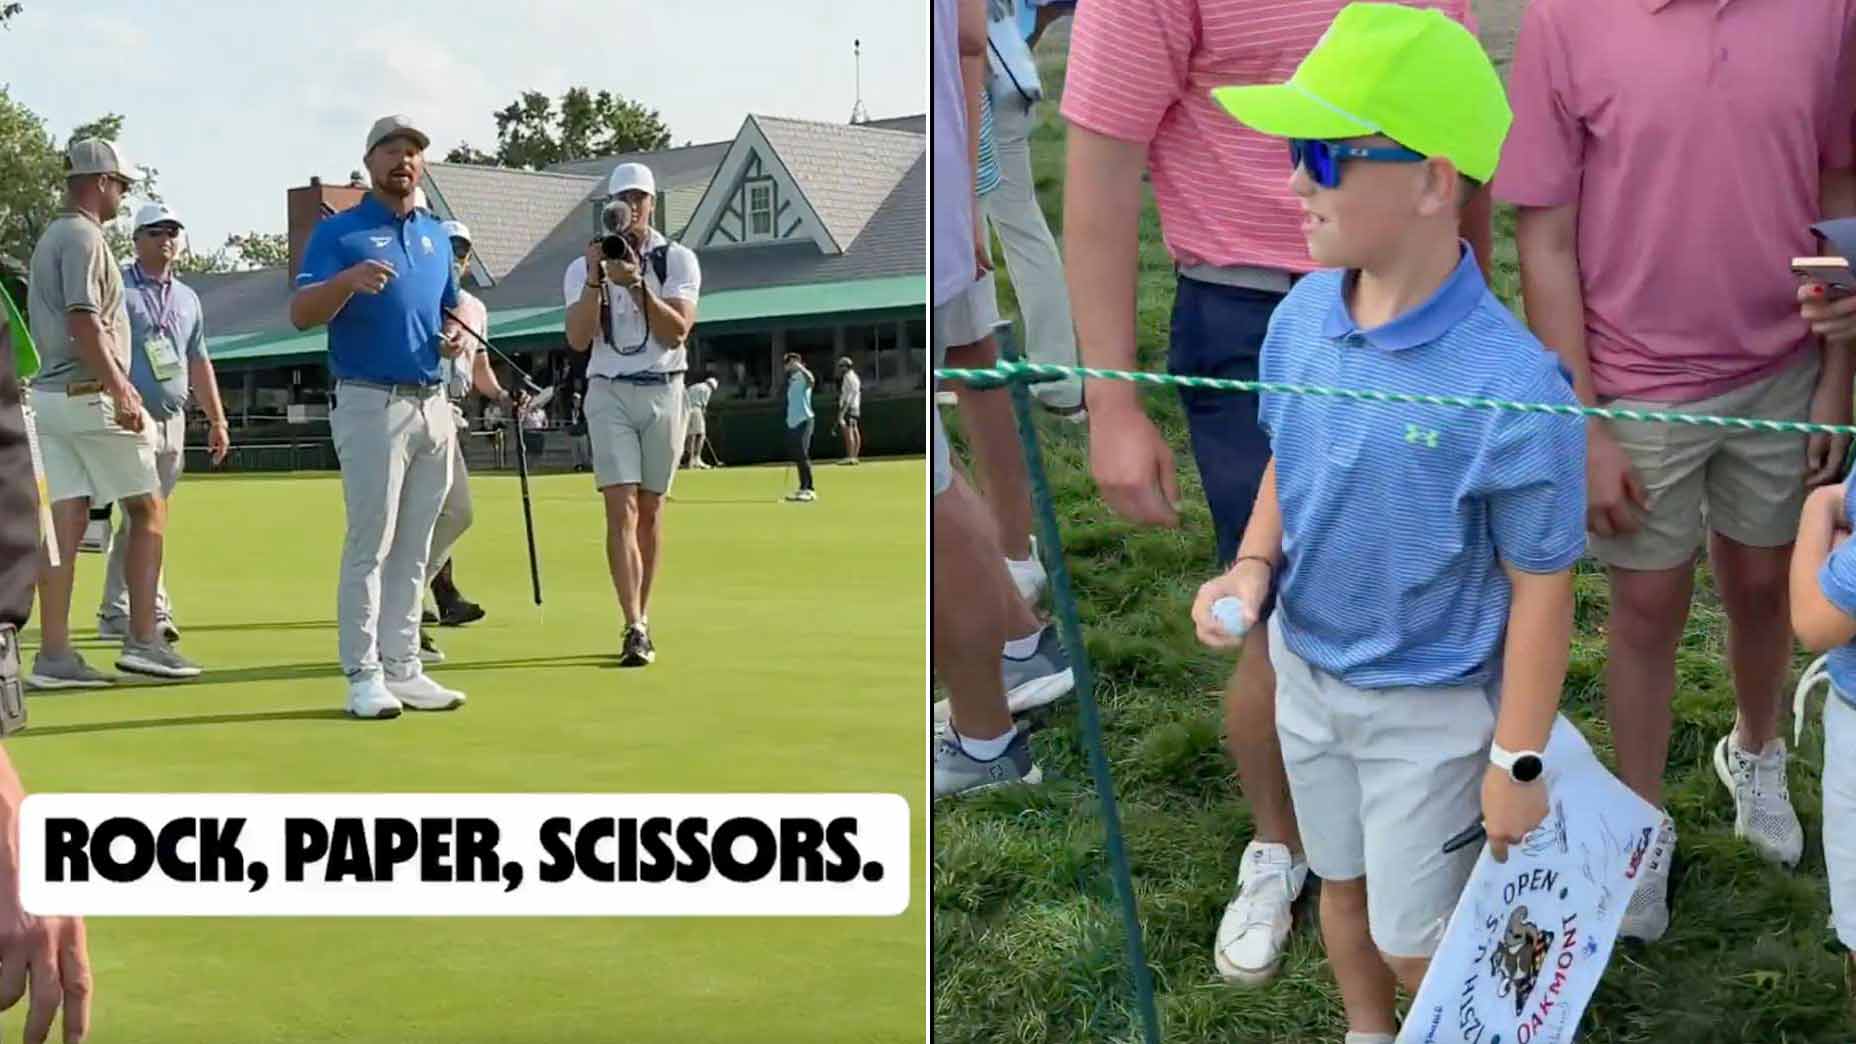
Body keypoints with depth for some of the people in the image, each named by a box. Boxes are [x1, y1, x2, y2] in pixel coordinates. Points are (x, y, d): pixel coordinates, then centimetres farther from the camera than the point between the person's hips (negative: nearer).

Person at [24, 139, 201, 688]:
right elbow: (84, 322, -20)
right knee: (149, 510, 1)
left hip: (49, 394, 9)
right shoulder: (84, 236, -10)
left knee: (65, 524, 4)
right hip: (89, 395, -9)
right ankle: (143, 640, -1)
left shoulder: (51, 237, 21)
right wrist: (120, 390, -23)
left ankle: (54, 654, 1)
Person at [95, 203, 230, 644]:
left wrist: (217, 419, 19)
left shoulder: (188, 298, 20)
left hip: (173, 419, 6)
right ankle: (155, 609, -13)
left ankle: (115, 613, 14)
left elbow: (199, 362, 24)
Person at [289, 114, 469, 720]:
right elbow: (301, 313, -11)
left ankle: (402, 667, 15)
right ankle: (363, 675, -4)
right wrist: (349, 280, -30)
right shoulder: (338, 232, -1)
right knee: (371, 543, -8)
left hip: (434, 405, 7)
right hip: (371, 403, -6)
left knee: (413, 547, 9)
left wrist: (457, 335, 5)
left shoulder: (435, 235, 18)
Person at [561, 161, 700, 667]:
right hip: (609, 394, -1)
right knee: (621, 509, -12)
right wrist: (595, 279, -20)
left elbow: (676, 332, -11)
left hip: (663, 393, 1)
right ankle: (635, 629, -17)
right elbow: (578, 339, -9)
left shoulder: (678, 260, 2)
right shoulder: (583, 267, 4)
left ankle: (640, 621, 15)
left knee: (650, 511, 5)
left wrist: (637, 285, -23)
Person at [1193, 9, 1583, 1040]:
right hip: (1304, 672, 6)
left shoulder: (1513, 388, -31)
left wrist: (1518, 764, -13)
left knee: (1413, 938, 12)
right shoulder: (1301, 316, -13)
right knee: (1341, 880, 27)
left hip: (1430, 710, -6)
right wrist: (1253, 568, -10)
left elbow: (1542, 588, -20)